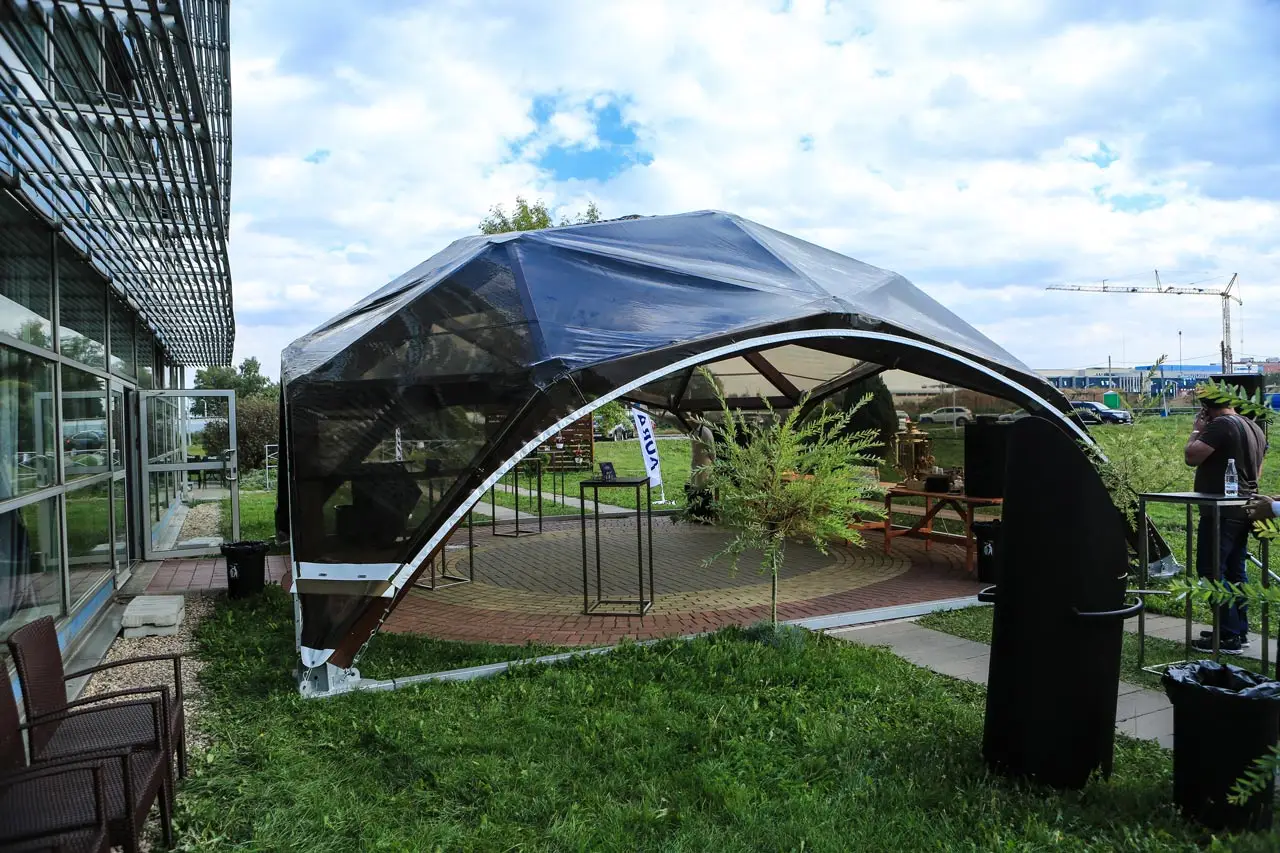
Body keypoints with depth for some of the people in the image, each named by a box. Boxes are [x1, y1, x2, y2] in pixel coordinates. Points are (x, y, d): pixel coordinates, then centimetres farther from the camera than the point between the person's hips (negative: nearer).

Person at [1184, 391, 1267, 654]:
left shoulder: (1221, 424, -16)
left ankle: (1229, 637, -6)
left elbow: (1191, 456, -21)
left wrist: (1196, 431, -6)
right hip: (1243, 509, 10)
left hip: (1221, 511, -10)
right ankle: (1240, 630, 22)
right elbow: (1257, 472, 23)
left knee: (1211, 571, -6)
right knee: (1235, 571, 16)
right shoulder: (1255, 428, 15)